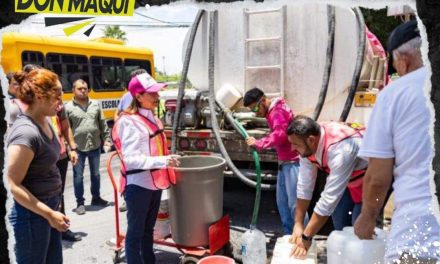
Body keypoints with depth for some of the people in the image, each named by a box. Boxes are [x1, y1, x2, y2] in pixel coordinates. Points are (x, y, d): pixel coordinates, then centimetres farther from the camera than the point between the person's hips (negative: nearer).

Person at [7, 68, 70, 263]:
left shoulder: (44, 122, 2)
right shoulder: (26, 132, -24)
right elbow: (14, 185, -23)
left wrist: (53, 209, 17)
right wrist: (49, 214, -20)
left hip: (50, 206, 8)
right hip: (32, 214, -8)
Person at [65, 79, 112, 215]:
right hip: (78, 148, -3)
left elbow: (103, 124, 9)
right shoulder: (68, 107, -6)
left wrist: (106, 139, 5)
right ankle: (80, 203, 18)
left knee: (95, 174, 16)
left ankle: (96, 198, 33)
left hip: (95, 146, 4)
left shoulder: (95, 104, 5)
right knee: (78, 176, 5)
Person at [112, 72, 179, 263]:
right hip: (138, 186, -8)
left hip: (153, 183, 9)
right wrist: (162, 161, -30)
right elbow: (130, 159, -24)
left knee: (148, 229, 20)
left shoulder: (151, 118, 9)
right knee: (135, 232, 5)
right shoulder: (129, 122, -18)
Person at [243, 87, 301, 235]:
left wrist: (258, 144, -25)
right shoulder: (273, 112, 16)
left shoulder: (277, 111, -16)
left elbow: (280, 135, -30)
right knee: (282, 201, 15)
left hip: (293, 162, -11)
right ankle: (289, 235, 25)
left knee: (295, 203, -7)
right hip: (285, 162, 11)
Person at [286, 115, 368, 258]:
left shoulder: (341, 149, -41)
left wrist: (306, 237, -31)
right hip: (348, 178, 7)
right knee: (338, 216, 8)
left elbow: (330, 198, -38)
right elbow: (304, 185, -12)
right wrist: (298, 224, -11)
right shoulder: (308, 145, -19)